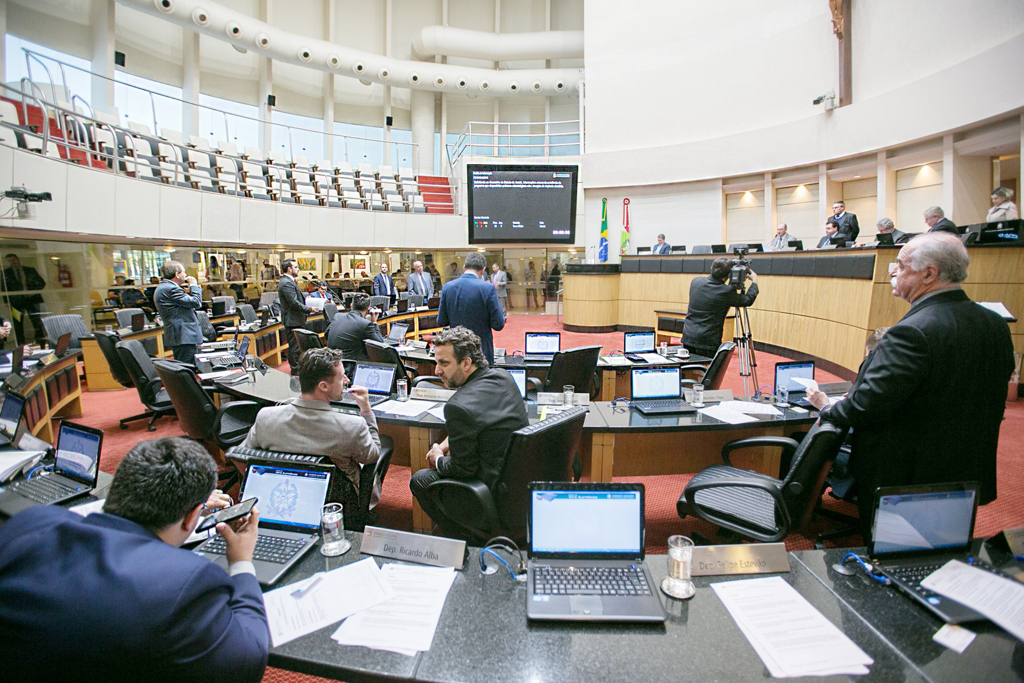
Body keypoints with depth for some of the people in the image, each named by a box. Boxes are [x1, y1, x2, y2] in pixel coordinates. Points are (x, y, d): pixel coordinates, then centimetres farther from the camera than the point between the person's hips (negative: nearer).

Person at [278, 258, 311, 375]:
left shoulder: (289, 281, 16)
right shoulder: (286, 283, -19)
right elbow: (294, 303, -24)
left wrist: (306, 299, 12)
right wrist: (309, 309, -16)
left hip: (295, 320, 11)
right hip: (293, 321, -11)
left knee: (295, 346, 17)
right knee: (295, 346, -3)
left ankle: (296, 369, 27)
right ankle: (295, 372, 4)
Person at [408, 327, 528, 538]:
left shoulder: (459, 407, -27)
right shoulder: (504, 377, -2)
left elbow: (464, 469, -18)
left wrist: (438, 460, 2)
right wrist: (447, 444, 10)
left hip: (496, 488, -8)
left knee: (419, 480, 11)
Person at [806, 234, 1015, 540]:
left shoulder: (912, 333, -28)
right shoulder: (996, 325, -1)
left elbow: (866, 406, -26)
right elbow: (994, 406, 10)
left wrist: (827, 408, -6)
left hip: (901, 481, -8)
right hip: (969, 477, 8)